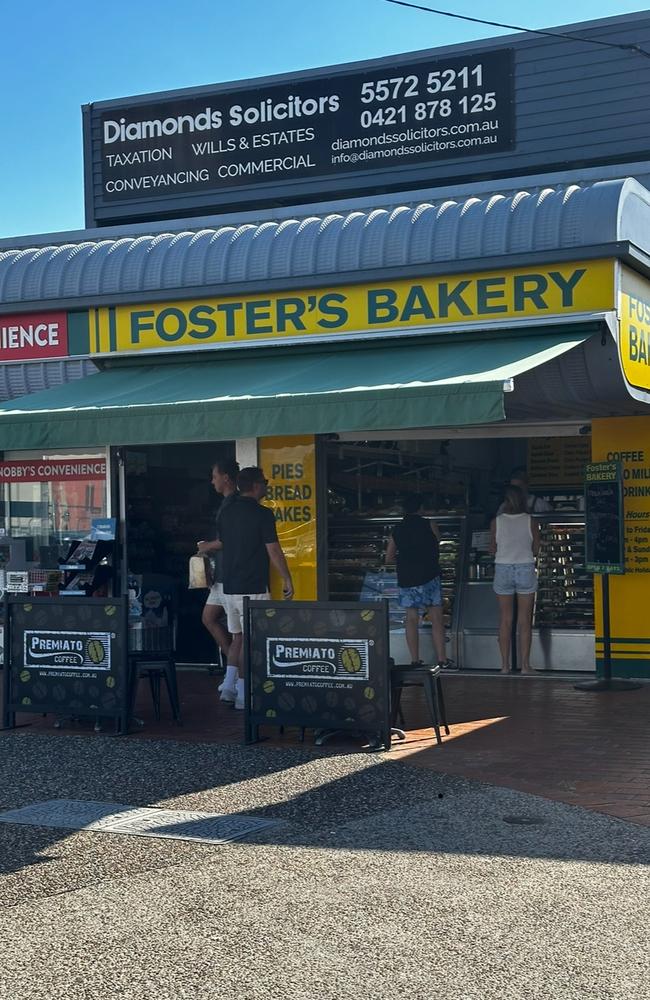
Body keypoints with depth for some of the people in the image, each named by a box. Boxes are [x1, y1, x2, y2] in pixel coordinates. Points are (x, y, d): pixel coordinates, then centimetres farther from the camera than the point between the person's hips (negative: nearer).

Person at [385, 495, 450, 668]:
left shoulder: (397, 530, 7)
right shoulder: (429, 525, -1)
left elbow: (389, 558, 9)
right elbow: (437, 546, 12)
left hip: (406, 579, 3)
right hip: (428, 576, -3)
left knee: (411, 619, 8)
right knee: (436, 619, 0)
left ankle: (415, 660, 6)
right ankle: (442, 659, -4)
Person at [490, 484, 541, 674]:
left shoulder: (496, 522, -3)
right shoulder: (530, 521, -4)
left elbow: (493, 550, 1)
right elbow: (536, 550, 1)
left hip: (503, 570, 1)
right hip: (526, 569, -1)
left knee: (505, 619, 7)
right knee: (525, 620, 4)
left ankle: (505, 665, 8)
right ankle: (525, 664, 3)